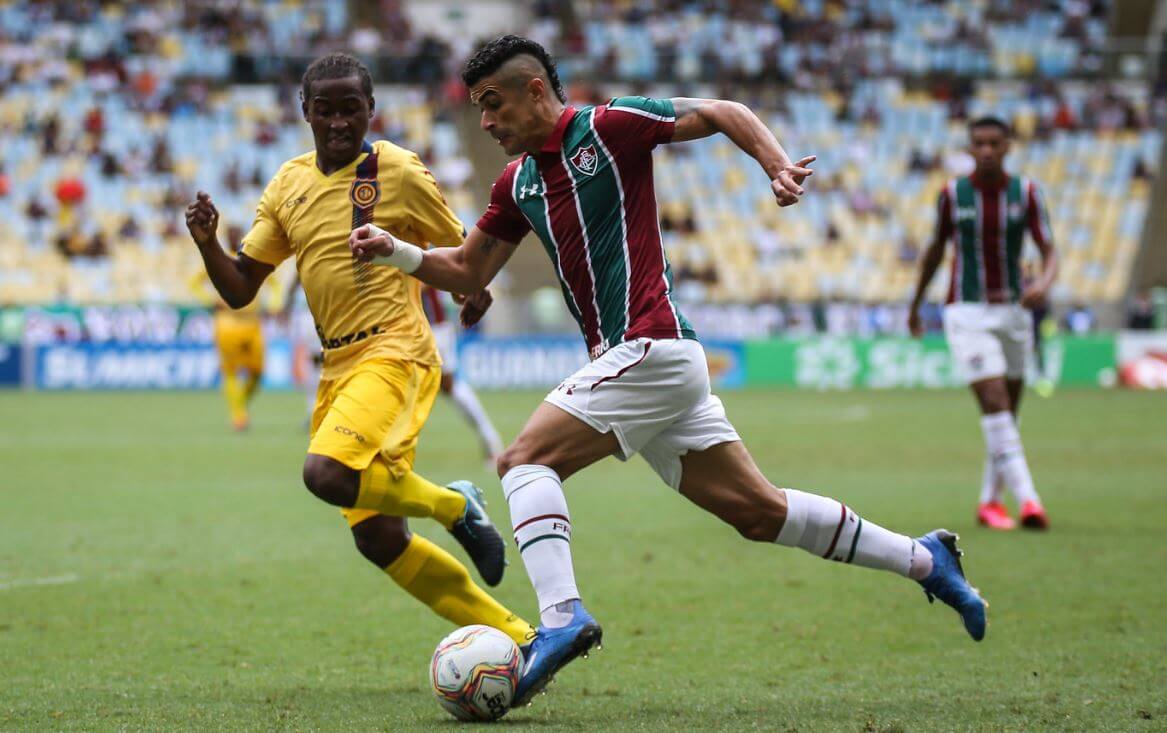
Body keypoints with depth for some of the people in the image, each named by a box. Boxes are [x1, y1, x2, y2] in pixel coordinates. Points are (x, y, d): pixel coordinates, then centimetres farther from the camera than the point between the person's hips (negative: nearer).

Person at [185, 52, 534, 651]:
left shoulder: (397, 171, -4)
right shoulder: (288, 185, 11)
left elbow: (462, 252, 9)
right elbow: (239, 290, 10)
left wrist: (474, 288, -5)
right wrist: (205, 241, -4)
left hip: (395, 354, -7)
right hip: (338, 366, 7)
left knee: (325, 474, -30)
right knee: (378, 540, 3)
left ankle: (455, 506, -3)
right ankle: (515, 639, 15)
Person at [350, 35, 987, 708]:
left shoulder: (607, 128, -6)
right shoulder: (517, 182, 17)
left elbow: (723, 113, -3)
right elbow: (469, 273, 22)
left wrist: (779, 166, -18)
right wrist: (396, 251, 6)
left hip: (650, 347, -8)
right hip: (633, 358, 8)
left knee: (528, 460, -16)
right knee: (757, 510, 9)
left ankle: (562, 616, -27)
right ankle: (924, 559, 17)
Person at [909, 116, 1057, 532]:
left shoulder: (1026, 193, -2)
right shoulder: (952, 194, -3)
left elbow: (1049, 253, -8)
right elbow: (936, 249, 11)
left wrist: (1044, 283, -30)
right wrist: (916, 304, 19)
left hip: (1013, 310, 3)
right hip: (968, 313, -3)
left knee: (1009, 411, 9)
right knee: (994, 402, -18)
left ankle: (990, 500, 24)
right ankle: (1026, 498, -25)